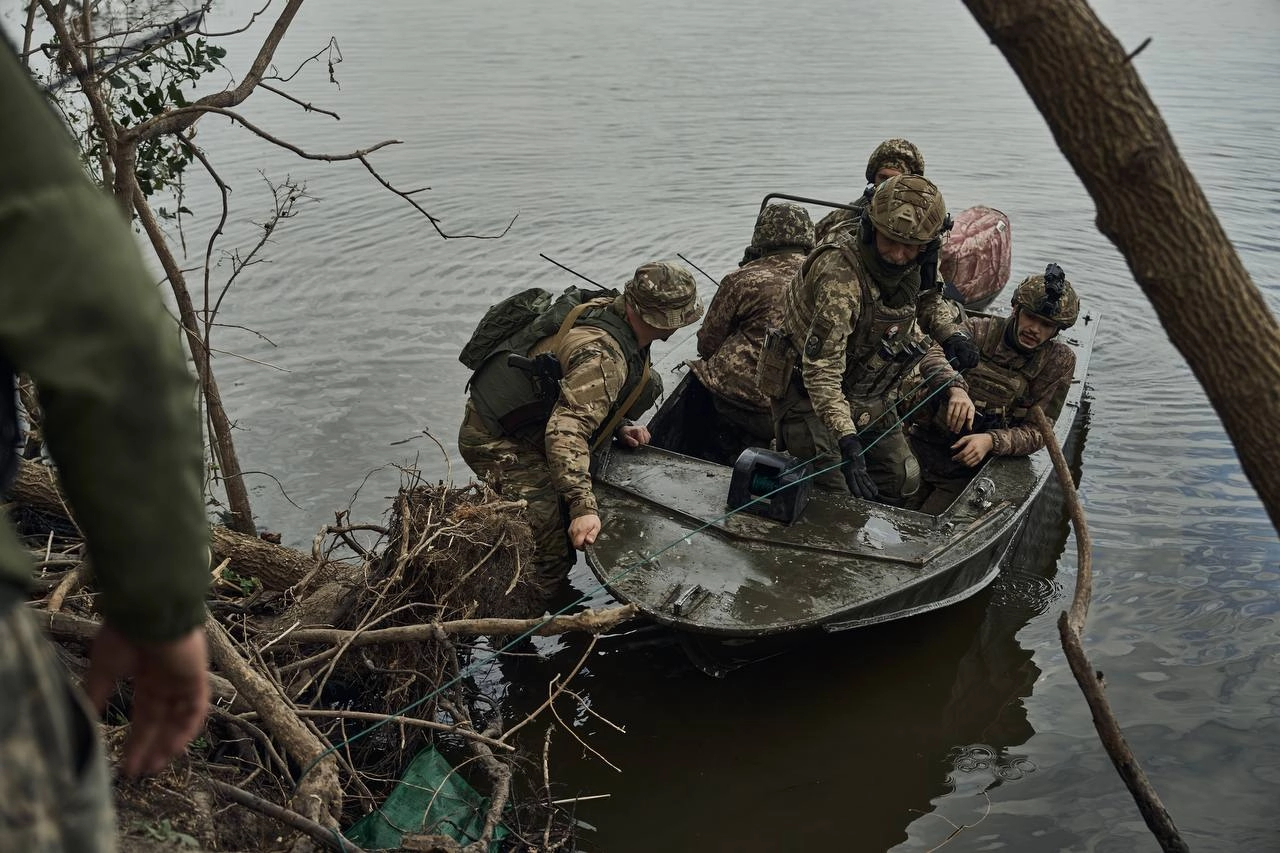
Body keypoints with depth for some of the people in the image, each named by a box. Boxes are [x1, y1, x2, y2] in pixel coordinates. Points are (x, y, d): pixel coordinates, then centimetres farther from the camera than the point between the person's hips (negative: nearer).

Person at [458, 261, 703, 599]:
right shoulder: (602, 356, -31)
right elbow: (566, 432, -40)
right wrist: (583, 506, -45)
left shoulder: (606, 307, -1)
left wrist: (618, 428, 8)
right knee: (552, 555, -16)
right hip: (498, 443, -10)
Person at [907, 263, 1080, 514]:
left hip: (973, 466, 0)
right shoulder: (978, 331, -2)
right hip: (925, 445, 0)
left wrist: (991, 441, -20)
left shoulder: (1060, 362, 2)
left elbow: (1037, 431, -1)